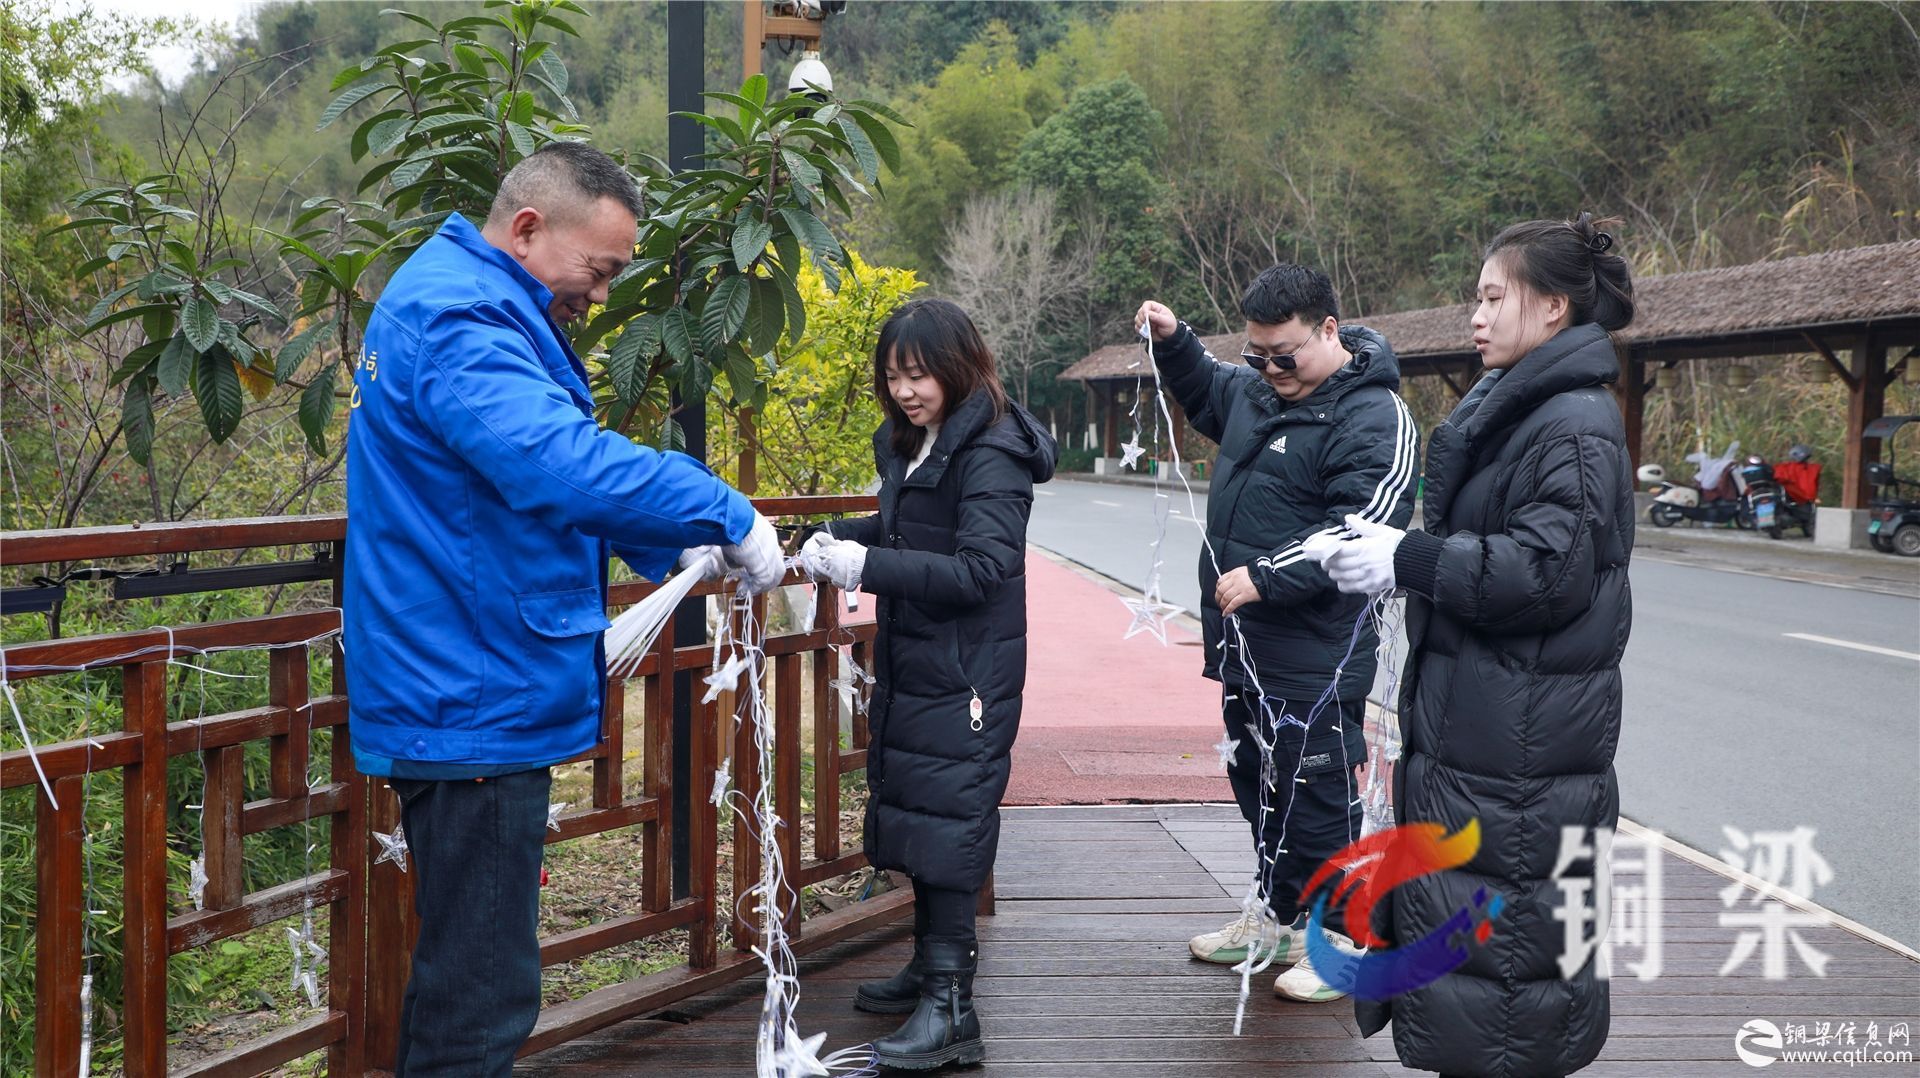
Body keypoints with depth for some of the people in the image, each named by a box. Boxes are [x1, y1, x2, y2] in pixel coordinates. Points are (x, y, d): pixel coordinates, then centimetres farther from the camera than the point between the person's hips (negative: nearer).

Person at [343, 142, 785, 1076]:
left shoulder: (469, 307, 17)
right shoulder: (456, 317, -18)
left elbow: (531, 473, 24)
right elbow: (559, 462, -35)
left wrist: (670, 547, 11)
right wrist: (727, 517, -26)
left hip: (469, 693, 11)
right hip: (472, 706, -11)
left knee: (466, 972, 20)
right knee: (481, 995, -4)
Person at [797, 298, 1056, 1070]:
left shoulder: (990, 454, -17)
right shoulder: (909, 445, 10)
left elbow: (983, 567, -24)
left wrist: (867, 566, -28)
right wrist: (837, 539, 0)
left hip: (965, 676, -9)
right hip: (910, 664, 9)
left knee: (947, 824, -8)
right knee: (910, 810, 16)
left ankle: (951, 1010, -4)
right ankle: (930, 967, 30)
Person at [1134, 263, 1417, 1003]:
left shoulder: (1373, 418, -17)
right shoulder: (1258, 387, 10)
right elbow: (1207, 396, 34)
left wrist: (1265, 575, -28)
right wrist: (1174, 343, 16)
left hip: (1314, 657, -9)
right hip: (1244, 644, 9)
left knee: (1317, 794, -3)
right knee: (1257, 782, 19)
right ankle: (1277, 919, 34)